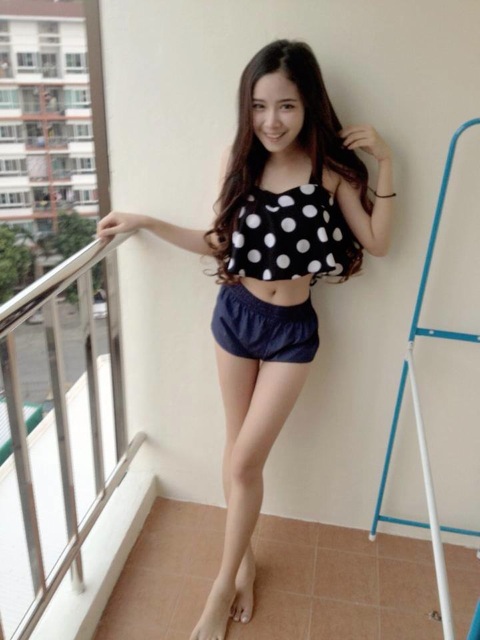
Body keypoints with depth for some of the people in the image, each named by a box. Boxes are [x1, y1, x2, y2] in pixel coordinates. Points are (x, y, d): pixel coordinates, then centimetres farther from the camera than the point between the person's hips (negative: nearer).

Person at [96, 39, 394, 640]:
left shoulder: (330, 168, -9)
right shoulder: (238, 160, -4)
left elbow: (377, 243, -5)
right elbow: (219, 241, 4)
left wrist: (385, 165, -12)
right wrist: (145, 222, 2)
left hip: (292, 329, -2)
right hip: (234, 315, 3)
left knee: (244, 461, 2)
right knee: (239, 451, 15)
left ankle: (223, 584, 25)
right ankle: (244, 556, 39)